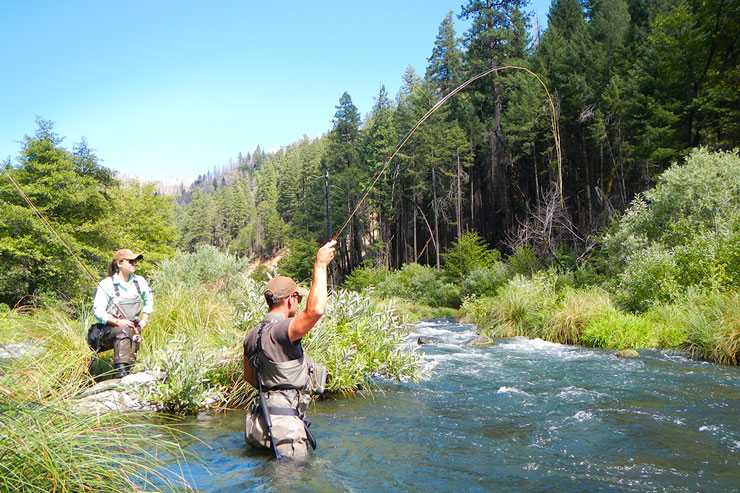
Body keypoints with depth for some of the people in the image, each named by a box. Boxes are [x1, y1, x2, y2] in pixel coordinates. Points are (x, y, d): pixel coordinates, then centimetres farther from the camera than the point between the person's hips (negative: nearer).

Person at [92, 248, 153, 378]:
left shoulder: (140, 282, 10)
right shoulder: (106, 285, -5)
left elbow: (149, 302, 26)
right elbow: (98, 311, -10)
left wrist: (143, 321, 13)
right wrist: (118, 322, -22)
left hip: (132, 329, 4)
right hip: (109, 331, -4)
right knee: (124, 331, -36)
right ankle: (121, 372, -44)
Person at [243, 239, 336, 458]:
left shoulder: (252, 335, 9)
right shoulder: (282, 330, -19)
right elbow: (315, 309, -35)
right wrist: (320, 265, -25)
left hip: (258, 423, 9)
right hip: (284, 426, -9)